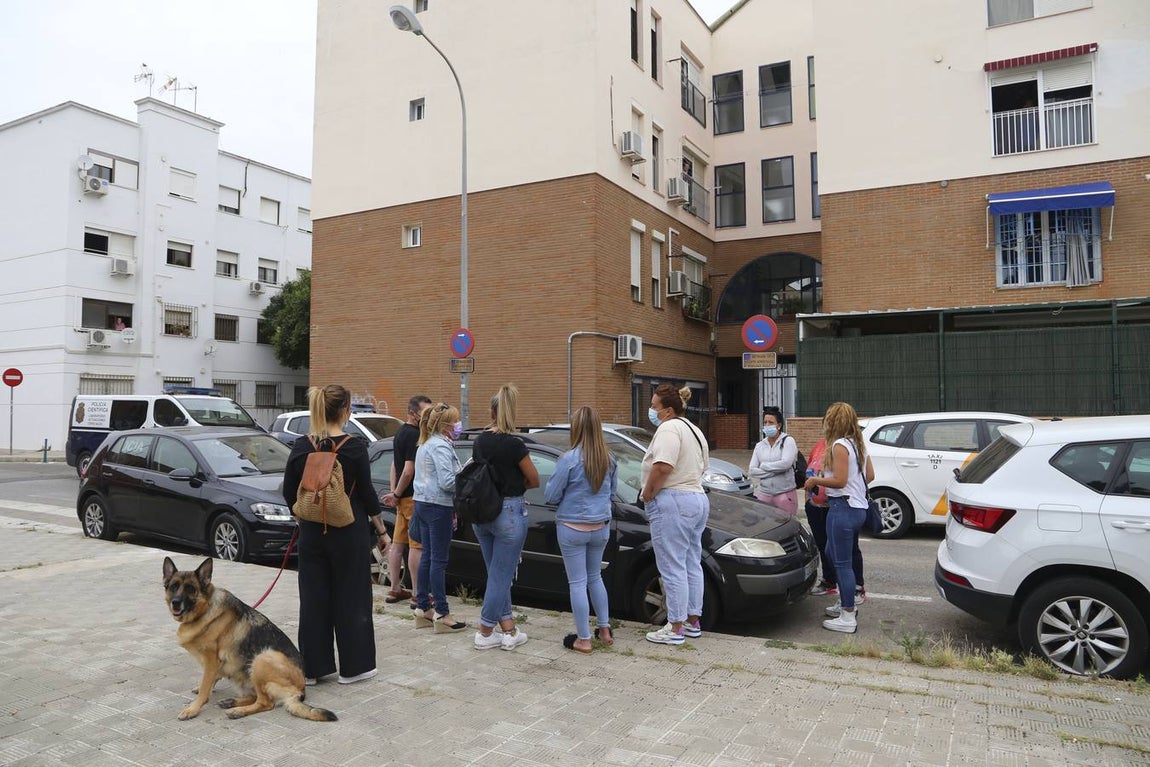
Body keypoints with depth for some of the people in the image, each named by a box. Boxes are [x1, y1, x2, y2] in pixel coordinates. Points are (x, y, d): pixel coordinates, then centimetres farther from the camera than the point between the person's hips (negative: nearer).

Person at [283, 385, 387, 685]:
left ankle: (313, 667, 19)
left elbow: (289, 493, 6)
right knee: (351, 598, 7)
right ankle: (353, 666, 16)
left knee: (314, 598, 12)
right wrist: (381, 530, 0)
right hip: (349, 533, -4)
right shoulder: (354, 447, -13)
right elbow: (366, 493, -10)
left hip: (313, 532, 4)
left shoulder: (301, 447, -1)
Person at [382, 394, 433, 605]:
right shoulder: (415, 435, -17)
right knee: (417, 546, -5)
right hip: (414, 496, -10)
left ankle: (394, 589, 21)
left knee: (398, 543, 13)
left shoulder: (400, 433, 14)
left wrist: (394, 492, 13)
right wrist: (396, 494, -8)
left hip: (403, 496, 10)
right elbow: (409, 470, -21)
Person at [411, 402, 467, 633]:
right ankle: (442, 615, 0)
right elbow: (447, 482, -24)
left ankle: (422, 609, 20)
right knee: (439, 560, -5)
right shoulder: (441, 446, -16)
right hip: (438, 506, -10)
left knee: (427, 556, 14)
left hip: (423, 503, 10)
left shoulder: (425, 444, 16)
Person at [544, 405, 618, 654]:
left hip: (572, 528, -5)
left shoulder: (570, 459, -18)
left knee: (578, 583, 5)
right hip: (601, 527, 5)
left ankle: (583, 640, 12)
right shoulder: (609, 459, -2)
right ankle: (605, 630, 29)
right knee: (595, 577, 21)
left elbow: (551, 496, -11)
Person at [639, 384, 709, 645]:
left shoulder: (669, 428, -15)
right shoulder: (694, 430, 17)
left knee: (673, 568, -3)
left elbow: (662, 466, -27)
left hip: (672, 502, -10)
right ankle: (693, 621, 26)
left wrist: (647, 494, -16)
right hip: (698, 499, 11)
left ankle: (675, 629, 4)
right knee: (692, 564, 16)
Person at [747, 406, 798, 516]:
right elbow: (752, 471, 2)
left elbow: (786, 463, -17)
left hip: (785, 494, -4)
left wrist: (763, 466, -5)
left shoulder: (788, 441, -1)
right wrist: (774, 471, -10)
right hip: (764, 494, 4)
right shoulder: (760, 445, 10)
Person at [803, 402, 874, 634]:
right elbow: (870, 476, 15)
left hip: (843, 508, -10)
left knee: (842, 562, -4)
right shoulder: (858, 444, 13)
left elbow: (839, 480, -20)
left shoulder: (840, 445, -16)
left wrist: (815, 480, -7)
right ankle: (845, 604, 32)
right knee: (833, 553, 23)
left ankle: (848, 618, 2)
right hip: (858, 507, 10)